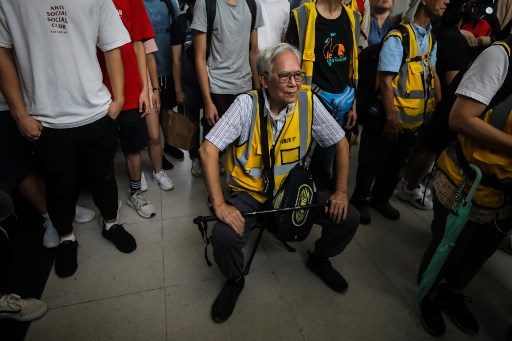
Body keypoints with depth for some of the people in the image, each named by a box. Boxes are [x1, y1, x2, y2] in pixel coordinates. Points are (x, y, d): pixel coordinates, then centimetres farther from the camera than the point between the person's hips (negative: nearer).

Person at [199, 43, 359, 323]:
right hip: (249, 192, -2)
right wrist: (219, 205, -27)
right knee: (223, 237, -27)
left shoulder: (308, 101, -10)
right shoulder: (246, 105, -19)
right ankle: (234, 281, 11)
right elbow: (208, 149, -23)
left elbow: (341, 143, 1)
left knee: (348, 219, -8)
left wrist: (341, 191, -4)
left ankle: (319, 259, 26)